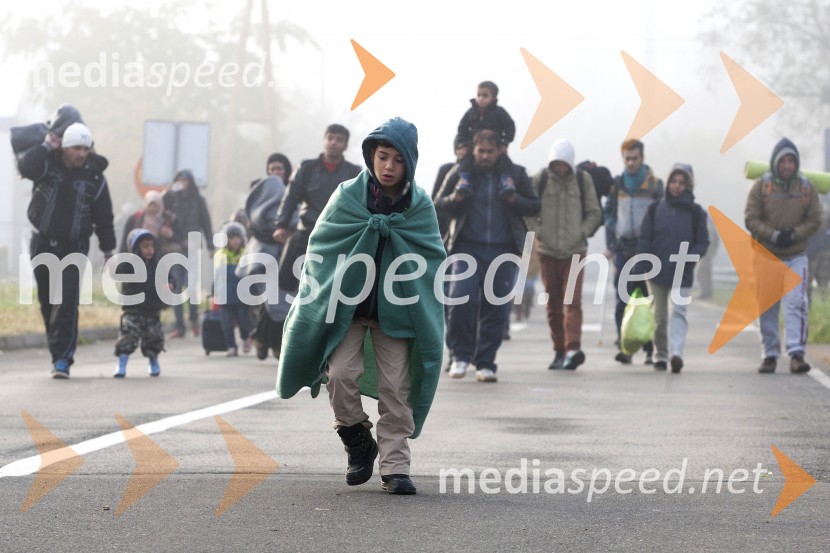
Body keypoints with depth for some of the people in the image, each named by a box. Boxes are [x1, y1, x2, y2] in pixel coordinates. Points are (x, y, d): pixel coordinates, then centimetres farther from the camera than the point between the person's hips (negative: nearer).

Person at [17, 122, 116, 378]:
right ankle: (61, 349, 23)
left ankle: (62, 358, -15)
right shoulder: (48, 163, -6)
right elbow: (25, 166, -30)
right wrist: (46, 146, -24)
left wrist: (108, 250, 8)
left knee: (66, 303, -14)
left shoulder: (94, 176, -4)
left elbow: (104, 217, 5)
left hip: (74, 248, -2)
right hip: (42, 244, 2)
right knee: (47, 302, 9)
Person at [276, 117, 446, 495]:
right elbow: (323, 241, -2)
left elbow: (433, 254, -1)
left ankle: (395, 466, 2)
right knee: (341, 374, -14)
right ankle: (358, 444, 9)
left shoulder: (419, 205, 2)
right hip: (347, 304, 0)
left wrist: (388, 230, -11)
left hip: (396, 309, 0)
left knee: (395, 387, -5)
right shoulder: (349, 195, 0)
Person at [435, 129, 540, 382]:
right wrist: (455, 198, -9)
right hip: (468, 248, -1)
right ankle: (460, 354, 2)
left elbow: (534, 207, 10)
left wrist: (514, 200, -10)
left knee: (496, 309, 0)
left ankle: (485, 363, 10)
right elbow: (439, 205, 13)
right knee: (460, 300, -15)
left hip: (503, 251, 1)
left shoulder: (516, 174, 7)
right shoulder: (460, 173, 6)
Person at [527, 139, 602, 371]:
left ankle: (573, 348, -24)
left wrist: (581, 233, -5)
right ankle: (559, 350, 13)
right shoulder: (539, 180, 1)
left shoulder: (583, 180, 2)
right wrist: (539, 232, -7)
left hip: (575, 250, -2)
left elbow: (594, 213, 8)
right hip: (547, 251, 2)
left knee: (572, 301, -14)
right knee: (553, 305, 6)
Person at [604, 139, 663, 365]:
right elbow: (609, 214, 13)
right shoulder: (617, 184, 9)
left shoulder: (655, 184, 3)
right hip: (623, 248, 2)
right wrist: (610, 244, 5)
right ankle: (624, 346, -11)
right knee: (623, 299, -9)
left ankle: (649, 350, 7)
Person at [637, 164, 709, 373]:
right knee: (659, 316, 8)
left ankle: (676, 353, -28)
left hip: (682, 273, -2)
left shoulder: (695, 212, 2)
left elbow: (702, 242, 3)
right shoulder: (655, 209, 6)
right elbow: (645, 239, 6)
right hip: (657, 271, 2)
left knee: (678, 312, -16)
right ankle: (661, 355, 20)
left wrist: (689, 257, -15)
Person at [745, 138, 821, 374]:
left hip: (796, 256, 0)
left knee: (796, 305, -13)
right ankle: (770, 355, 14)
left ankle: (797, 354, -17)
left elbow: (815, 220, 3)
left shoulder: (807, 188, 3)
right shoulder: (761, 186, -1)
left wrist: (793, 234, -14)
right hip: (766, 255, 0)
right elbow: (751, 219, -4)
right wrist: (773, 235, -17)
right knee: (767, 309, 5)